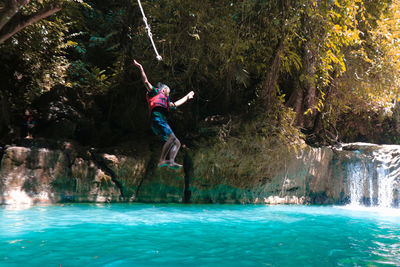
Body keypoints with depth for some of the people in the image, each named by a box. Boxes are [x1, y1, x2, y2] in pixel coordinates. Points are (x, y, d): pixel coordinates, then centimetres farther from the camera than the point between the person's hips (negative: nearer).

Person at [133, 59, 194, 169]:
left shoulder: (165, 101, 35)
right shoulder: (155, 92, 16)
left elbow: (176, 104, 47)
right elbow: (146, 81, 8)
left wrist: (187, 97, 57)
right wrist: (140, 68, 3)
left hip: (163, 122, 9)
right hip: (157, 119, -9)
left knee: (177, 143, -2)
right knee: (171, 138, -26)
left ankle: (171, 161, -19)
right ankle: (162, 160, -34)